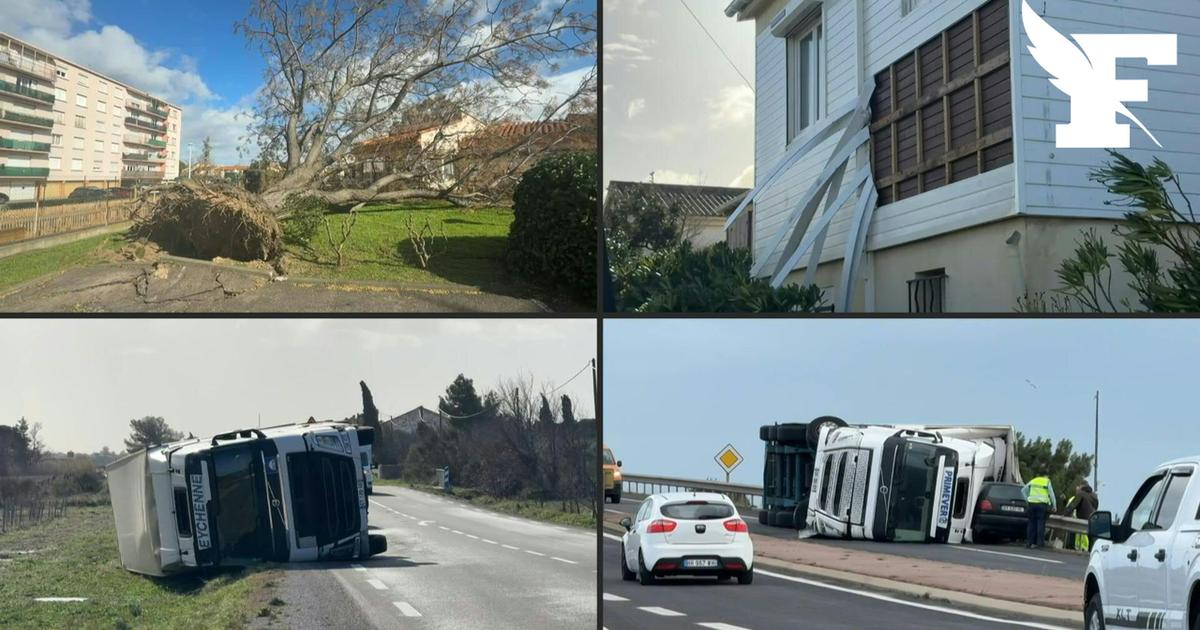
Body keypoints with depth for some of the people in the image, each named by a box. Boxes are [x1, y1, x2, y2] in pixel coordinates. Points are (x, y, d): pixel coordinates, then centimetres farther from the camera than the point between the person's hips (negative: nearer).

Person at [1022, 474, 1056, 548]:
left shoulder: (1032, 481, 16)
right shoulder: (1047, 482, 5)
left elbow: (1023, 490, 15)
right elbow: (1051, 494, 1)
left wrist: (1026, 500, 14)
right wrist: (1054, 506, 5)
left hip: (1032, 503, 3)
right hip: (1042, 504, -3)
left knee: (1031, 523, 4)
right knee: (1041, 523, -4)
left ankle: (1029, 543, 2)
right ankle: (1040, 541, -11)